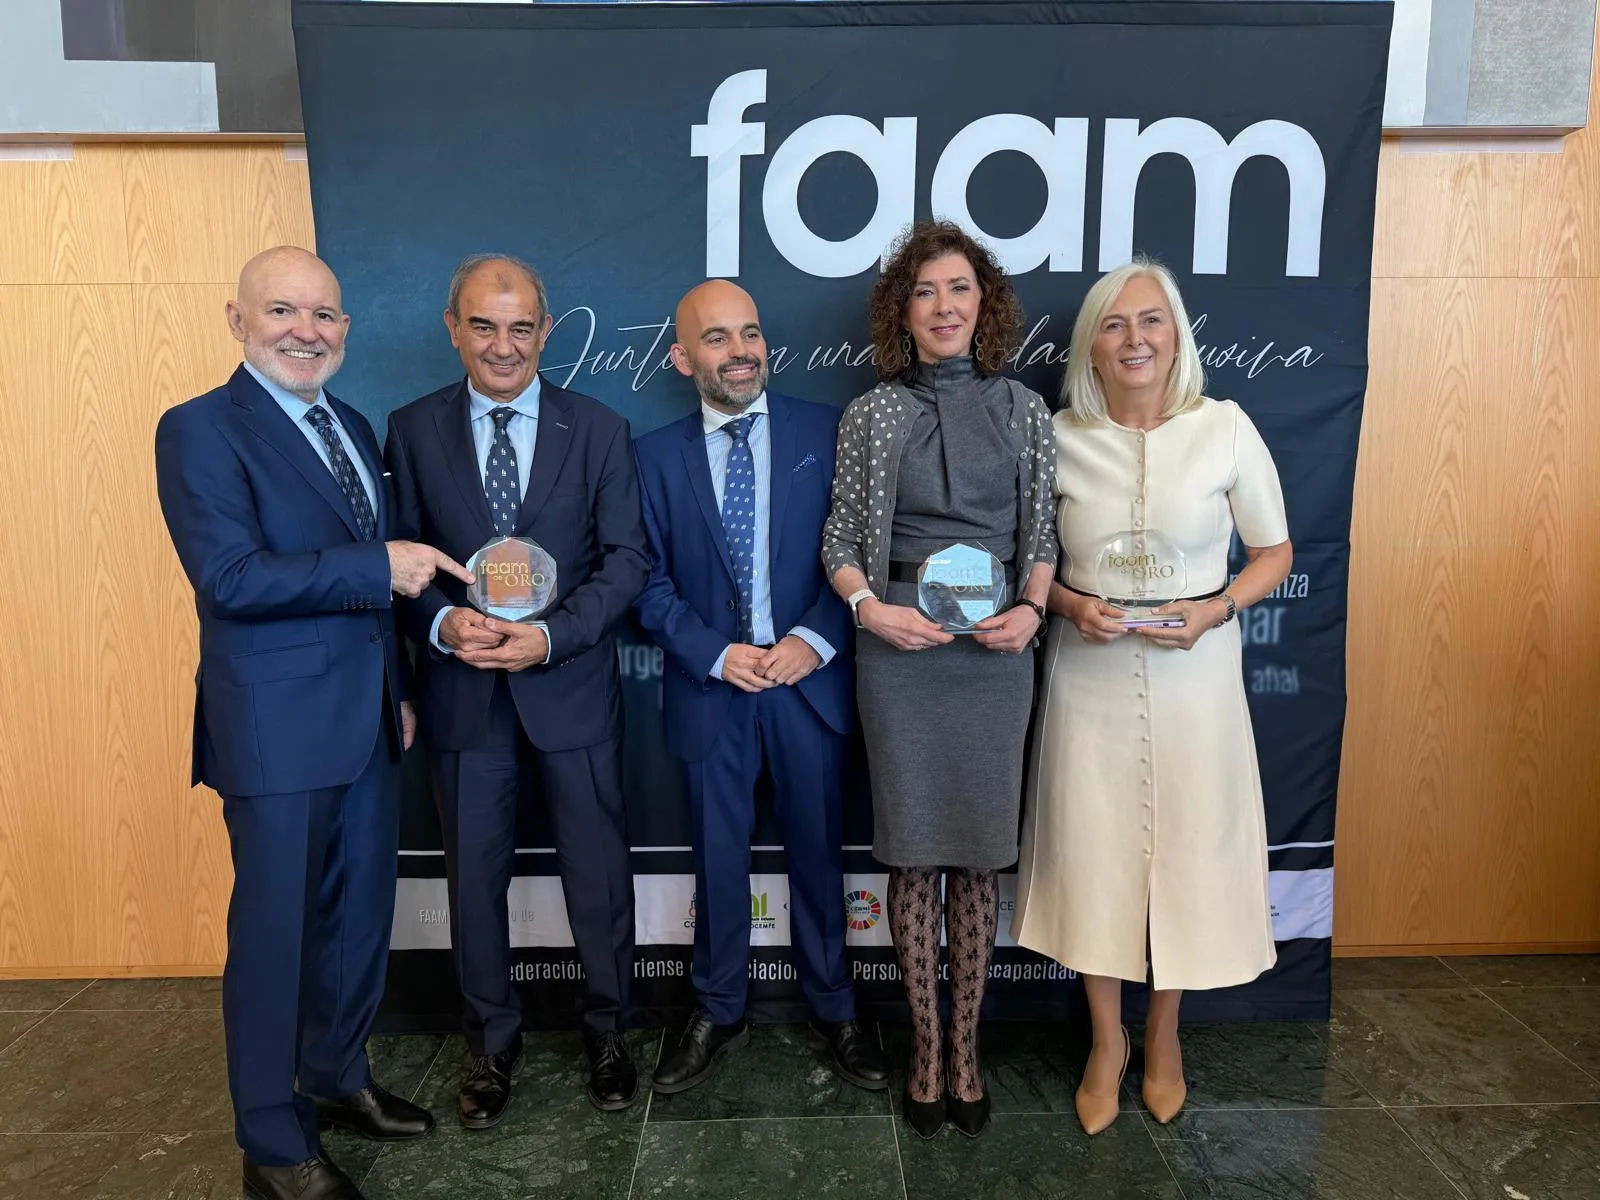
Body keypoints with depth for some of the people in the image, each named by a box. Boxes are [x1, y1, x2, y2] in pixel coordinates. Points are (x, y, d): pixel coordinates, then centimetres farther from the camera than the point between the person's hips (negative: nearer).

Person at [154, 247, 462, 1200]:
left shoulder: (354, 429, 12)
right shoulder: (200, 429, -10)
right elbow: (230, 578, -22)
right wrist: (381, 568, -21)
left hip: (368, 720, 7)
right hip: (278, 728, -7)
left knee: (362, 914, 18)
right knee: (276, 933, 7)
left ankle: (337, 1076, 40)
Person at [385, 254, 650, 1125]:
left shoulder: (598, 430, 0)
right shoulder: (412, 430, 2)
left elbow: (625, 557, -4)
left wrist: (552, 635, -18)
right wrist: (443, 623, -18)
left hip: (572, 686, 0)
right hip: (462, 691, 1)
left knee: (597, 870, 11)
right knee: (474, 877, 13)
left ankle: (605, 1028, 34)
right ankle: (492, 1041, 35)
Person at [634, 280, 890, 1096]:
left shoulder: (825, 432, -1)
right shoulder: (657, 456, 2)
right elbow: (651, 583, 1)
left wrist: (815, 640, -13)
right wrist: (718, 655, -11)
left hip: (809, 681, 0)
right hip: (710, 689, 1)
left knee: (818, 852, 14)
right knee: (717, 861, 14)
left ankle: (832, 1010, 33)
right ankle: (719, 1014, 34)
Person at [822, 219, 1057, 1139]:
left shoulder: (1024, 410, 6)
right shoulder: (870, 415, 3)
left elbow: (1043, 534, 9)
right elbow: (840, 539, 5)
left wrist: (1031, 609, -8)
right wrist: (869, 607, -12)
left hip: (995, 650, 1)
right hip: (899, 648, -1)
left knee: (981, 852, 8)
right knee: (915, 851, 7)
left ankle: (966, 1045, 24)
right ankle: (926, 1044, 23)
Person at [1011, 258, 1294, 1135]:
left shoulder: (1225, 429, -6)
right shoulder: (1059, 437, -3)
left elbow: (1274, 551, 2)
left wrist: (1216, 610, -15)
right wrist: (1068, 603, -12)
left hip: (1192, 673, 0)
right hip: (1089, 675, 1)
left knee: (1186, 847, 11)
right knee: (1092, 851, 8)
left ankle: (1164, 1035, 37)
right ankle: (1107, 1040, 31)